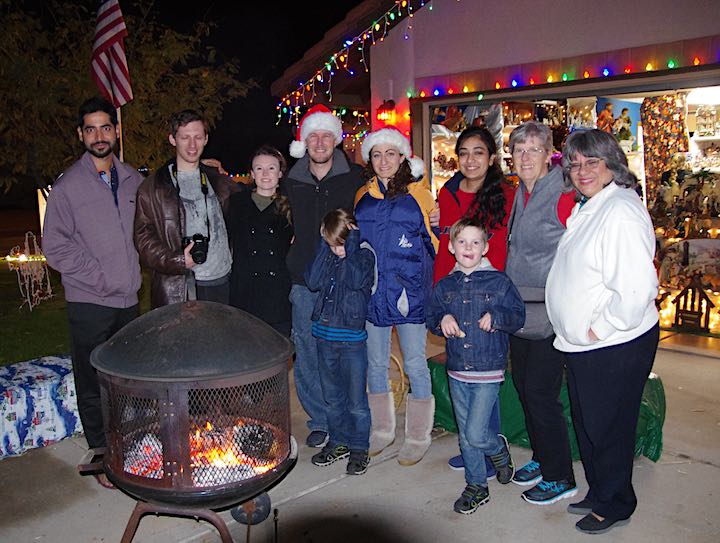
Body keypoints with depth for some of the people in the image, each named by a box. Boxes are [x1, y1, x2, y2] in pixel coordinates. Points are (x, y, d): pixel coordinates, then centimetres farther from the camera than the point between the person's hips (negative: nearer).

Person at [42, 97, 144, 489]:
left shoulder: (132, 180, 7)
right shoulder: (68, 186, -6)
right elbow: (55, 247, -7)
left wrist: (134, 272, 7)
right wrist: (98, 278, -12)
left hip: (128, 298, 4)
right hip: (90, 303, -4)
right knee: (93, 383, 5)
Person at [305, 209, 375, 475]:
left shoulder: (364, 256, -4)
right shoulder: (328, 256, 6)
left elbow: (356, 281, -24)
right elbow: (313, 282, -10)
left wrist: (352, 245, -17)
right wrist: (324, 246, -10)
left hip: (352, 339, -4)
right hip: (325, 337, 5)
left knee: (356, 400, 4)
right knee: (332, 398, 16)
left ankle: (359, 448, 20)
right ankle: (338, 442, 32)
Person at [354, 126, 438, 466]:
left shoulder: (418, 194, -1)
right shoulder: (362, 196, 10)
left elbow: (435, 238, 5)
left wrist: (418, 276, -2)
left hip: (410, 291, -4)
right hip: (372, 292, 4)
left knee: (415, 365, 3)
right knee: (375, 364, 12)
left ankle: (418, 437, 18)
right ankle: (382, 430, 29)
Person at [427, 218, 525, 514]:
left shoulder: (499, 282, -4)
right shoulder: (444, 286, 6)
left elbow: (518, 315, -1)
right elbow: (431, 317, 12)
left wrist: (495, 317, -19)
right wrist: (443, 320, -9)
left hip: (488, 372, -4)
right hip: (457, 371, 4)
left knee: (475, 434, -7)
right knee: (466, 436, 12)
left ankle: (499, 450, 27)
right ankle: (476, 486, 29)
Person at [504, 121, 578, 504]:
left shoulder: (562, 195, -13)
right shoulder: (517, 196, 11)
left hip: (550, 314, -8)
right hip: (518, 310, 8)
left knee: (540, 392, -2)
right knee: (522, 385, 15)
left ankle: (560, 477, 16)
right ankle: (542, 457, 34)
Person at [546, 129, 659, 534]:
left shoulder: (621, 211, -21)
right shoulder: (586, 208, 11)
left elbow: (636, 288, -29)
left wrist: (600, 329, -19)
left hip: (616, 348, -9)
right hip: (584, 346, 10)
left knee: (607, 428, 8)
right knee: (587, 424, 22)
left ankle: (613, 504, 31)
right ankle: (598, 494, 41)